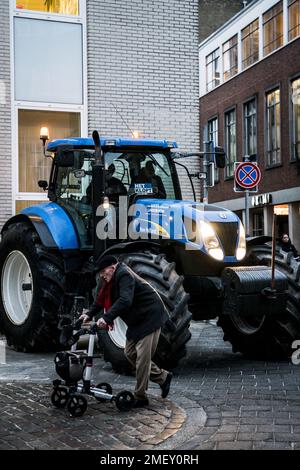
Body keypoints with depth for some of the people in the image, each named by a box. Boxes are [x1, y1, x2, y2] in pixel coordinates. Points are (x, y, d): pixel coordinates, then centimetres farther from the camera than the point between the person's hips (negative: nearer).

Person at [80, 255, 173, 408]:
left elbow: (125, 301, -35)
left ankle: (140, 398, 0)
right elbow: (101, 298, 15)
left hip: (150, 317, -10)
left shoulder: (124, 275, -22)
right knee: (130, 353, 11)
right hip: (137, 320, 10)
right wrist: (89, 314, 2)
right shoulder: (112, 280, 8)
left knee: (142, 357, -8)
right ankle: (162, 377, 22)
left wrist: (106, 318, -41)